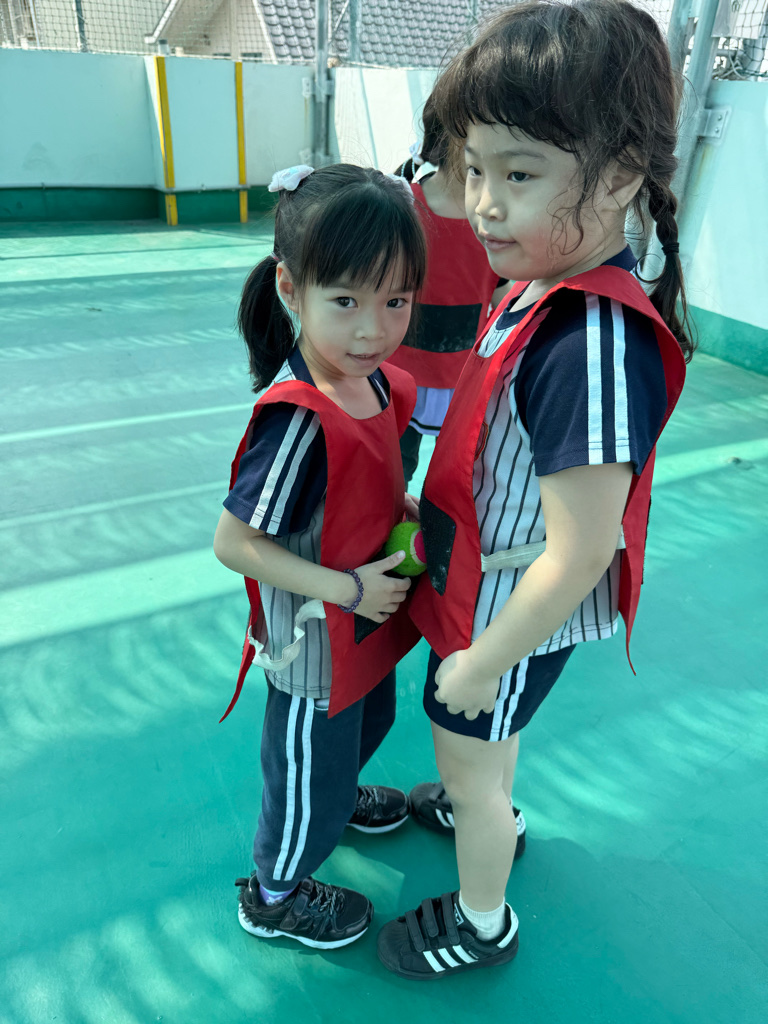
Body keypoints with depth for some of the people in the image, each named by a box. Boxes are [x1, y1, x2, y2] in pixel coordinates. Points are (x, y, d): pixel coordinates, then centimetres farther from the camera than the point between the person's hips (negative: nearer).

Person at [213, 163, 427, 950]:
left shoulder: (371, 378, -9)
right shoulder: (299, 419, -34)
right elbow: (234, 544, -28)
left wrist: (410, 513, -6)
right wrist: (349, 589, -25)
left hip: (368, 621, 8)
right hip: (317, 649, -8)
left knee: (369, 720, 33)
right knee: (310, 770, 17)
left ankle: (337, 795, 66)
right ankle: (274, 895, 47)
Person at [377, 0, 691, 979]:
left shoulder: (594, 347, -34)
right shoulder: (543, 286, -6)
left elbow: (576, 556, -29)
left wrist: (483, 661, -17)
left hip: (512, 614, -8)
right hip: (482, 586, 8)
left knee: (469, 767, 17)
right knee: (488, 742, 33)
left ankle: (480, 924, 46)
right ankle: (488, 815, 64)